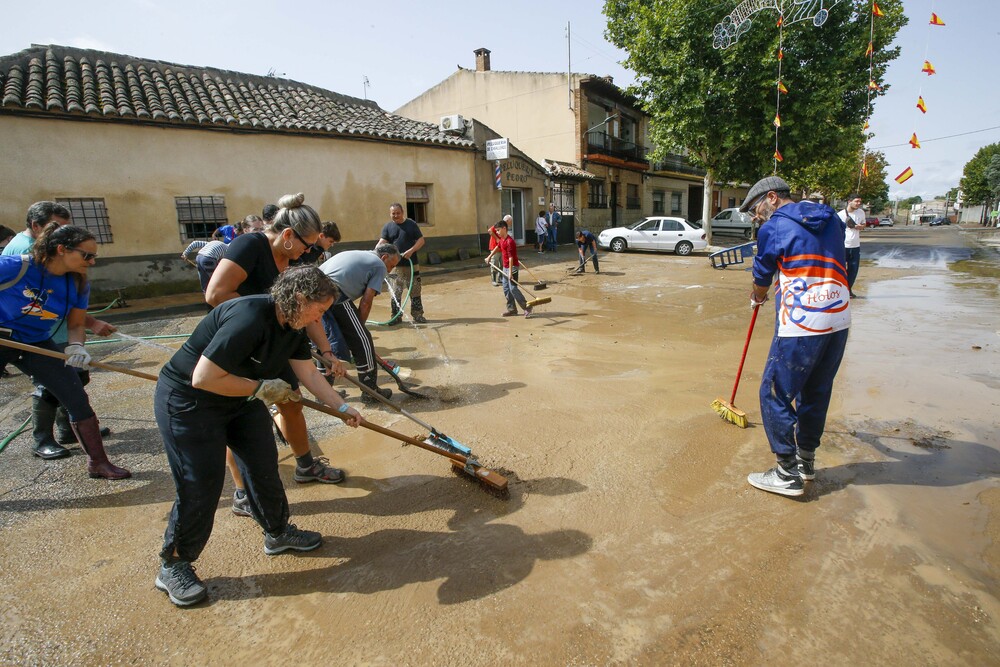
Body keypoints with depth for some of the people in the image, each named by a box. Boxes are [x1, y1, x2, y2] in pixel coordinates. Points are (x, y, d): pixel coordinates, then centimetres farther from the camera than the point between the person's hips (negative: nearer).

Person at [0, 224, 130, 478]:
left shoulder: (78, 285, -9)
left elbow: (76, 325, 0)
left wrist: (76, 347, -20)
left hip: (37, 345, 4)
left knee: (78, 400, -1)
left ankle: (98, 462, 11)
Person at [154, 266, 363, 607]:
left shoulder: (292, 326, -5)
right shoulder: (249, 319, -35)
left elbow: (309, 374, 1)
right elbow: (203, 378, -34)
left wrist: (342, 407, 0)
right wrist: (261, 388, -25)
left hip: (242, 400, 9)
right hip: (187, 402, -9)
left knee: (264, 468, 11)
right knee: (200, 488, -3)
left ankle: (278, 532, 32)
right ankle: (173, 565, 20)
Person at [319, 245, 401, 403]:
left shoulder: (353, 254, 32)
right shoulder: (379, 265, 10)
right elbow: (366, 302, 0)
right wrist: (359, 325, 12)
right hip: (336, 296, -8)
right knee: (362, 341, 5)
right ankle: (371, 391, 15)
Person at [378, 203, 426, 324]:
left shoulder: (411, 224, 3)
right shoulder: (388, 227, 5)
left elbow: (421, 240, 0)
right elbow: (382, 242, -6)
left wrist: (411, 250, -17)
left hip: (412, 265, 0)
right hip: (395, 265, 1)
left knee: (415, 292, 6)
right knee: (395, 293, 3)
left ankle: (418, 315, 15)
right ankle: (396, 316, 13)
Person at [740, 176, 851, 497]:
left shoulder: (773, 228, -4)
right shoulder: (831, 218, 15)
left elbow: (762, 275, 10)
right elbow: (830, 264, 22)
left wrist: (758, 296, 30)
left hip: (801, 325, -8)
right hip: (839, 320, 8)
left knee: (775, 394, 3)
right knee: (816, 393, 19)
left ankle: (788, 474, 8)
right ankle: (806, 460, 33)